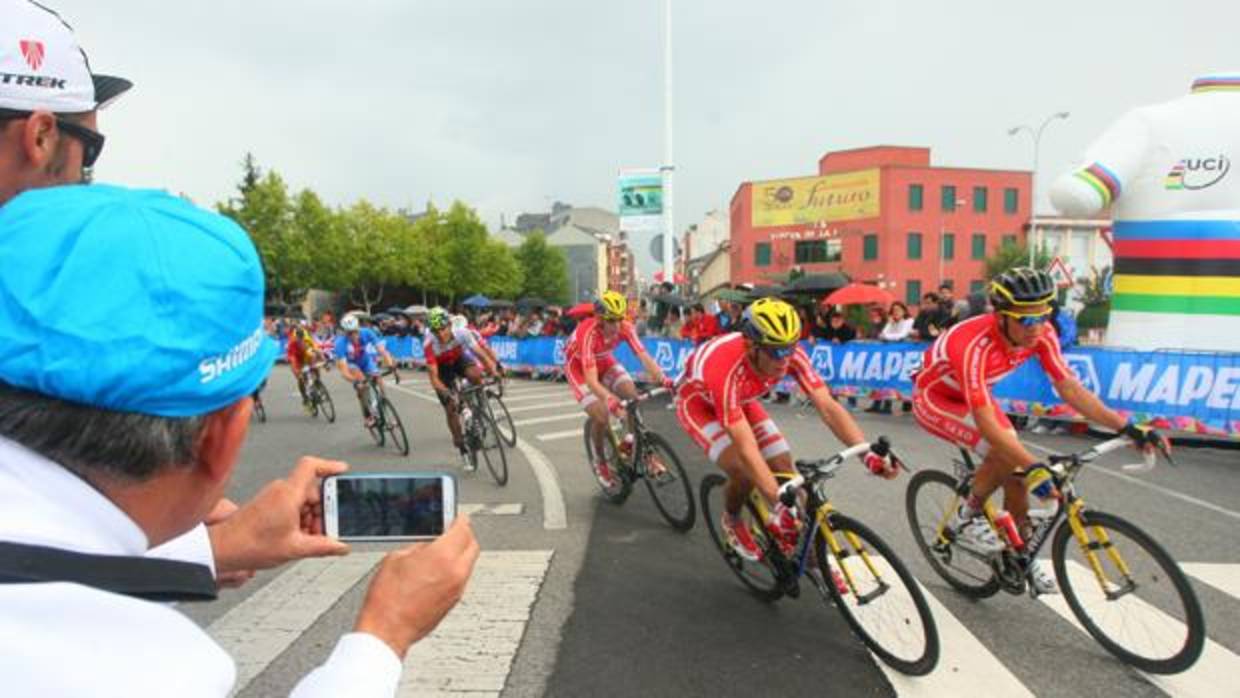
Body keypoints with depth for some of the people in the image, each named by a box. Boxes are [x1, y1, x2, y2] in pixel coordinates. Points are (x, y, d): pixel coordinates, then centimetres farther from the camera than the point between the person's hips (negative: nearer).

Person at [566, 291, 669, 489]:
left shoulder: (625, 326, -26)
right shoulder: (588, 333, -39)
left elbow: (644, 356, -32)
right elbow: (592, 381, -44)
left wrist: (661, 378, -49)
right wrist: (611, 399, -60)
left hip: (604, 362, 4)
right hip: (579, 367, -4)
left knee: (634, 397, -19)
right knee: (601, 415, -20)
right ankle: (600, 462, 7)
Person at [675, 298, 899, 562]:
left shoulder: (791, 354, -29)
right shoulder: (726, 369, -44)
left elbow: (828, 407, -29)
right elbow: (746, 448, -44)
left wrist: (867, 453, -42)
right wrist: (779, 505, -49)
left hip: (741, 400, 5)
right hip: (699, 403, -5)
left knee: (783, 466, -9)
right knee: (744, 472, -24)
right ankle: (731, 521, 9)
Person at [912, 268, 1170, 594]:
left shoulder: (1040, 334, -20)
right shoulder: (975, 345, -40)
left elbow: (1069, 387, -16)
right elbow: (986, 422, -43)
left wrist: (1127, 427, -23)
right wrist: (1035, 466, -50)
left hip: (973, 394, 7)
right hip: (933, 398, -7)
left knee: (1018, 469, -3)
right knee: (1004, 454, -27)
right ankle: (964, 519, -3)